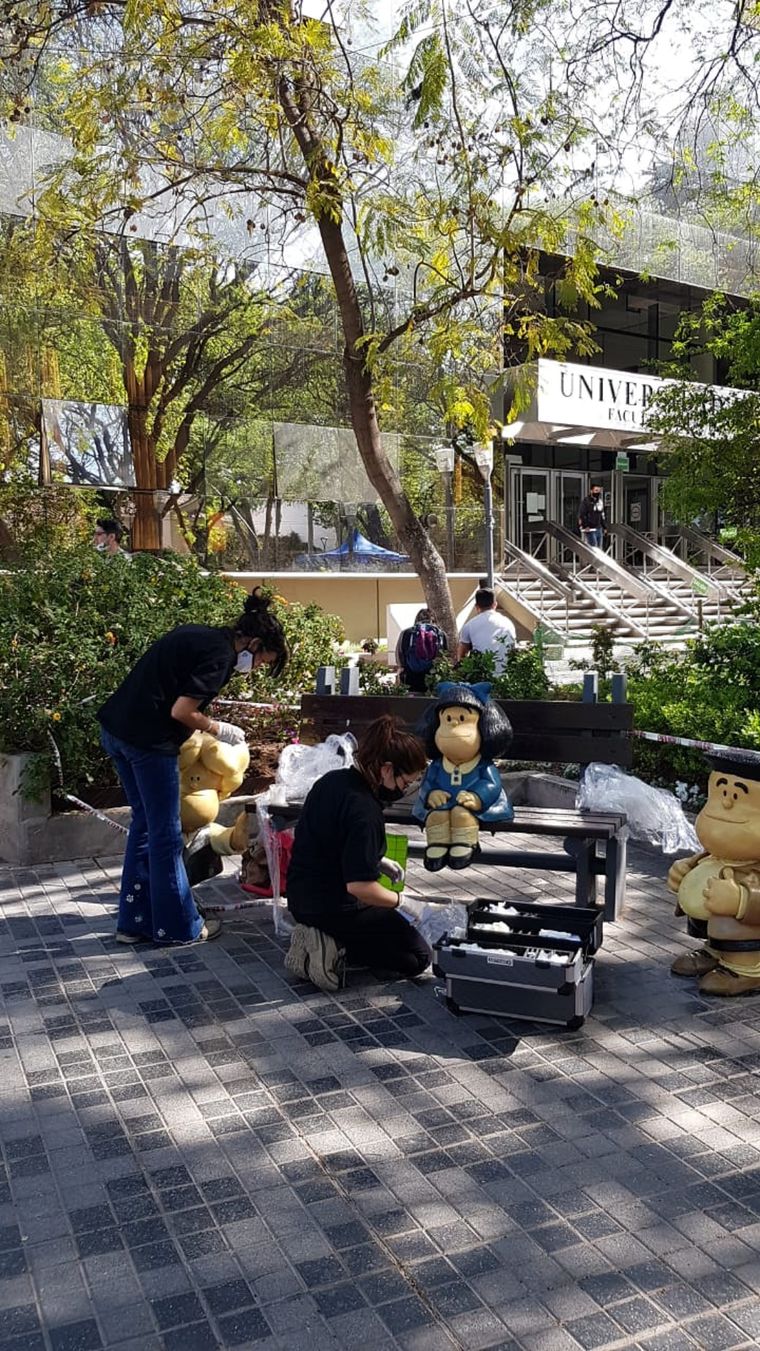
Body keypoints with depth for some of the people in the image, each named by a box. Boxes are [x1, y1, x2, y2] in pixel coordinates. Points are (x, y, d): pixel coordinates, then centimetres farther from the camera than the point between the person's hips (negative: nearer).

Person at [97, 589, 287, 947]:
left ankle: (134, 921, 26)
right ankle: (178, 927, 16)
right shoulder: (220, 655, -13)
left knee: (145, 824, 18)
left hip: (116, 727, 9)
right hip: (147, 739, -9)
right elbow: (181, 711, -17)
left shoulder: (201, 636, 15)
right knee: (166, 835, 3)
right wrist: (220, 730, -1)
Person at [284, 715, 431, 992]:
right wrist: (398, 899, -13)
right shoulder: (364, 811, -28)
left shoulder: (331, 781, 0)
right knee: (419, 957, 7)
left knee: (392, 925, 31)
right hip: (337, 908, -9)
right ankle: (338, 951, -7)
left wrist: (378, 862, 10)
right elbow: (359, 885, -30)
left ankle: (326, 941, 8)